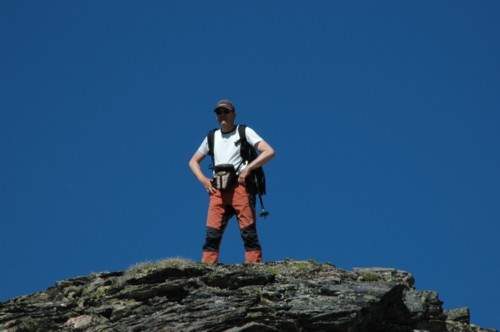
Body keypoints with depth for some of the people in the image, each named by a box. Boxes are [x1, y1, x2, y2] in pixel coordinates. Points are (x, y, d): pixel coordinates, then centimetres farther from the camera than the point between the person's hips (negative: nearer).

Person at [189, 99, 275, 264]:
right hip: (218, 190, 4)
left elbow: (269, 152, -2)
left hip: (240, 187, -4)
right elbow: (193, 161, 28)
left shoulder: (245, 132, 8)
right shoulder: (212, 137, 21)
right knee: (212, 234, -8)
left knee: (248, 232, -11)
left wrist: (247, 168, -12)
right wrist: (203, 180, 9)